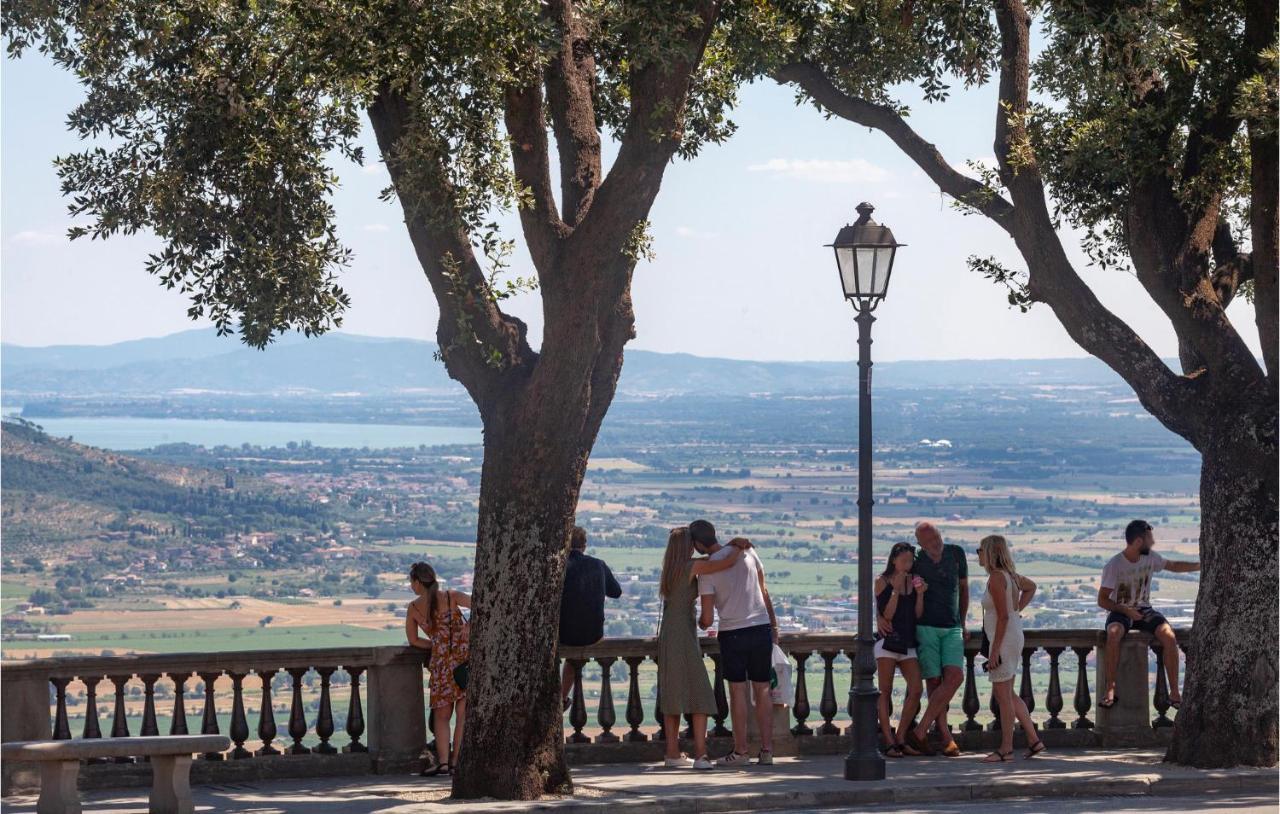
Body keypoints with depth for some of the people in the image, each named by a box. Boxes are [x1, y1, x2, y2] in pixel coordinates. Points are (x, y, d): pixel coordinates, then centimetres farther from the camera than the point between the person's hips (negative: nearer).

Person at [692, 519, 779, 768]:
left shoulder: (707, 570, -9)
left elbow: (708, 619, -8)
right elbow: (763, 591, 12)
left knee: (738, 691, 3)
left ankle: (740, 752, 4)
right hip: (761, 627, 4)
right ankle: (766, 750, 8)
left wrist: (700, 624, 16)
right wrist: (773, 625, 20)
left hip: (732, 633, -4)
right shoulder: (747, 552, 4)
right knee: (762, 691, 8)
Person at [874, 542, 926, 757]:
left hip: (908, 643, 5)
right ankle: (889, 743, -3)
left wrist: (920, 594, -7)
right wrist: (896, 591, -15)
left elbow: (918, 615, 7)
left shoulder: (913, 581, 10)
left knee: (916, 691, -4)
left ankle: (900, 740, 5)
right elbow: (886, 615, -8)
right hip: (887, 641, -5)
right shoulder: (882, 582, -2)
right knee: (885, 693, -3)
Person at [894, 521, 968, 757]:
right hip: (925, 629, -2)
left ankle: (919, 732, -14)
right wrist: (879, 617, -15)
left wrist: (962, 623, 19)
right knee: (934, 682, -6)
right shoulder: (915, 561, -5)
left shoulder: (956, 554, 3)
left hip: (952, 630, 2)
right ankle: (946, 738, 0)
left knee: (955, 677, -15)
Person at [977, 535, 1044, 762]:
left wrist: (995, 650, -20)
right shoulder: (1010, 575, 11)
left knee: (1003, 695, -3)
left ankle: (1006, 748, 2)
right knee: (1007, 694, 15)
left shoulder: (996, 578, -17)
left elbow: (1003, 616, -21)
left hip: (1005, 640, -10)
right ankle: (1034, 739, 15)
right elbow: (1030, 587, 32)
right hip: (1014, 638, 10)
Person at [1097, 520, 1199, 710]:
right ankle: (1110, 689, -30)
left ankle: (1174, 692, -18)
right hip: (1121, 611, -4)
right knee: (1114, 634, -39)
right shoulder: (1114, 565, -12)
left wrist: (1201, 566, 18)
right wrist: (1125, 610, -24)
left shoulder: (1150, 558, 3)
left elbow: (1173, 566, 23)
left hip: (1144, 610, 4)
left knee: (1169, 637, -25)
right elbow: (1102, 600, -10)